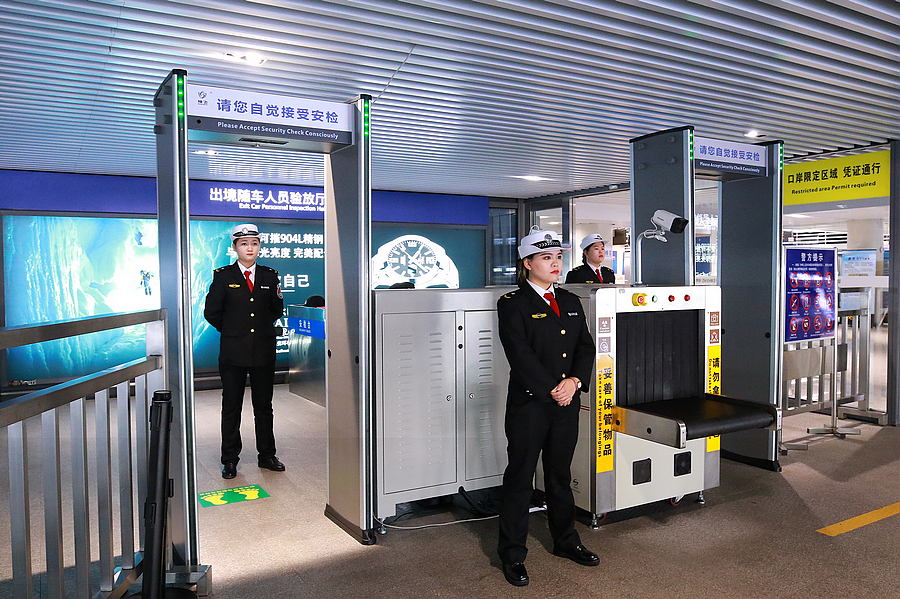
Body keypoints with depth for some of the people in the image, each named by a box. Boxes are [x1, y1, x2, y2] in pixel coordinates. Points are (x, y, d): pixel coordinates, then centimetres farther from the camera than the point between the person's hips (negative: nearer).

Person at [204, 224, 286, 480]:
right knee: (231, 407, 6)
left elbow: (277, 310, 14)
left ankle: (266, 455, 22)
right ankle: (230, 460, 17)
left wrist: (263, 327, 5)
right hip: (233, 352, -2)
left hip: (264, 351, 2)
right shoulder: (223, 276, -1)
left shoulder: (269, 276, 6)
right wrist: (231, 330, 6)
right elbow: (212, 313, 2)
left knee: (264, 405, 10)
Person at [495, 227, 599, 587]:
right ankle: (512, 555, 17)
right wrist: (552, 389, -16)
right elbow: (521, 355, -16)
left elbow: (586, 347, 8)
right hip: (528, 404, -5)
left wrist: (574, 381, -9)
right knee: (519, 478, 4)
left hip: (566, 404, 6)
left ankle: (565, 541, 35)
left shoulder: (570, 303, 12)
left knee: (560, 475, 18)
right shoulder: (512, 304, -7)